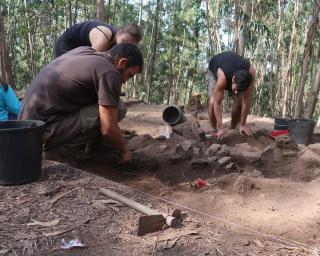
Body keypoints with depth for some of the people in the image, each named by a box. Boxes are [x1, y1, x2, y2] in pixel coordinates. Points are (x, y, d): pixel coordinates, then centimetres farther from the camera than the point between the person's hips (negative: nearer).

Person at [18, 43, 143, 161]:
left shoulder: (84, 50, 11)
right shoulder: (110, 73, -13)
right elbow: (108, 129, -17)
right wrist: (124, 151, 2)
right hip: (44, 129, -9)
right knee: (114, 111, -14)